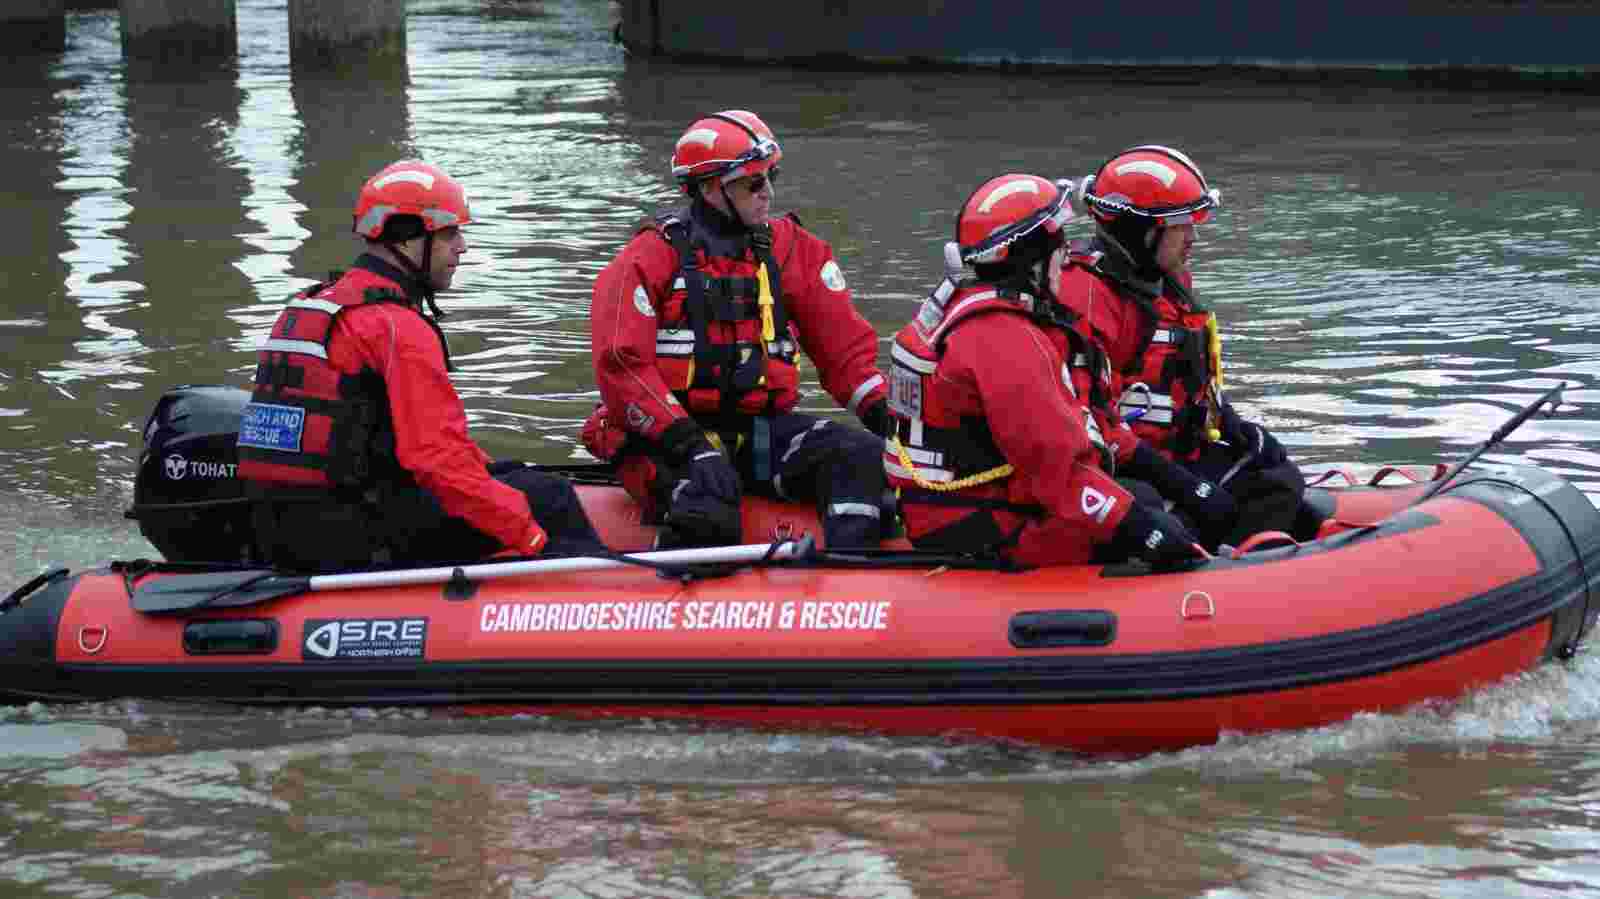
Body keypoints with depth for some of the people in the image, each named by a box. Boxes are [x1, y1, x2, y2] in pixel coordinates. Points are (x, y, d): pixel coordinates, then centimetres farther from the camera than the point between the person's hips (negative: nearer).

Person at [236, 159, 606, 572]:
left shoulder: (305, 308, 18)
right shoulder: (398, 327, -14)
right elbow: (438, 458, -20)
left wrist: (486, 466, 24)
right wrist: (537, 539, -15)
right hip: (358, 543, -10)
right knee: (548, 495, 0)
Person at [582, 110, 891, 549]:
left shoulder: (791, 248, 8)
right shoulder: (653, 256, -7)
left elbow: (845, 345, 9)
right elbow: (620, 364, -13)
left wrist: (881, 412, -6)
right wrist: (680, 435, -23)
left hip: (759, 427, 5)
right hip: (664, 435, -5)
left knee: (863, 457, -18)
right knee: (709, 483, -38)